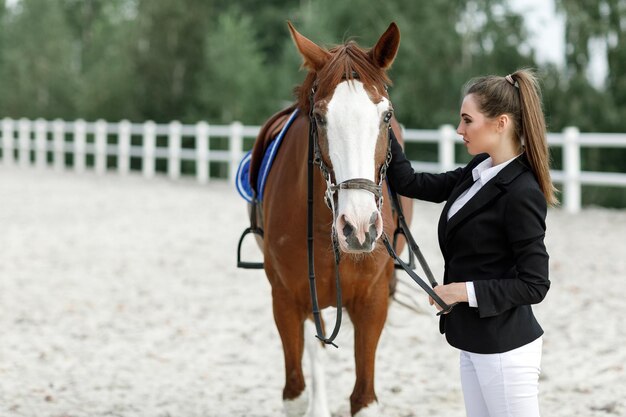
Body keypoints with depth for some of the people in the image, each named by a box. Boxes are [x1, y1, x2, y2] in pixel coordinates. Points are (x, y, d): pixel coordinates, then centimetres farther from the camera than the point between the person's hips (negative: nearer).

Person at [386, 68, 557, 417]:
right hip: (476, 342, 9)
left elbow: (534, 285, -19)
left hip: (504, 348, -9)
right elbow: (410, 184, 11)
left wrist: (466, 290, -20)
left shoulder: (521, 193, -20)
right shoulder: (480, 171, 6)